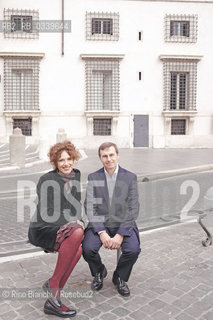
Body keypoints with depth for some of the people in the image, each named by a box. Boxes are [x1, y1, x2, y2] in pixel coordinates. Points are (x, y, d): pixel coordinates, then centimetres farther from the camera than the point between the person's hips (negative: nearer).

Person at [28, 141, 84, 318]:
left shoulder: (76, 176, 7)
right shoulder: (47, 180, -12)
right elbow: (47, 213, -15)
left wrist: (78, 221, 0)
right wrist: (73, 223, -17)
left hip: (62, 229, 7)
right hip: (42, 230, -6)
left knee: (78, 249, -23)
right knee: (77, 233, -32)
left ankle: (52, 302, -14)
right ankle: (53, 283, -18)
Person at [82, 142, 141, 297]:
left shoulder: (130, 177, -2)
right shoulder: (93, 178, 1)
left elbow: (133, 209, -5)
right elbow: (90, 207, -4)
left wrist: (120, 235, -16)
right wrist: (101, 233, -17)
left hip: (123, 223, 0)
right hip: (99, 224, 1)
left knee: (133, 249, -26)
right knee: (88, 248, -25)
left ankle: (120, 277, 9)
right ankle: (99, 272, 12)